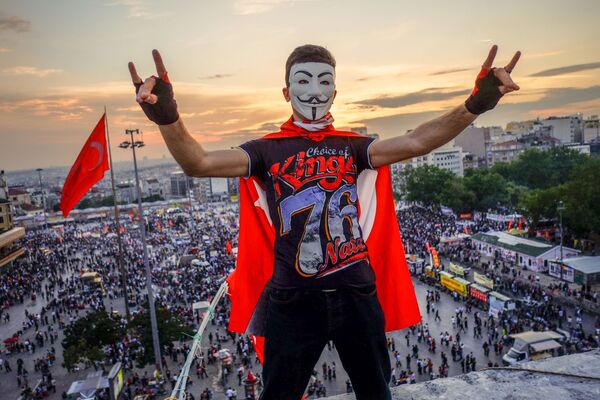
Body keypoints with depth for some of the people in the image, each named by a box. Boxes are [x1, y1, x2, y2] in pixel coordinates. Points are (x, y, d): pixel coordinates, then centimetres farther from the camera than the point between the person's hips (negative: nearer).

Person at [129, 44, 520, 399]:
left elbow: (414, 143, -11)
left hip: (356, 293, 2)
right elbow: (199, 163, -15)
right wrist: (168, 118, -35)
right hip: (294, 299, -2)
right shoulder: (267, 149, -2)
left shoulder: (351, 146, 3)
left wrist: (472, 107, -27)